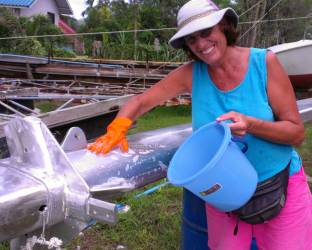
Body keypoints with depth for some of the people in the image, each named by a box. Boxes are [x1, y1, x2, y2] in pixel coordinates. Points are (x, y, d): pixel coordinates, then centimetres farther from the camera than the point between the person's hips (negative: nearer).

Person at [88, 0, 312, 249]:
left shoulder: (264, 62, -14)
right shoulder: (192, 74, -8)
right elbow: (141, 101, -4)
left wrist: (250, 124, -30)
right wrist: (117, 129, -24)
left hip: (280, 187, -1)